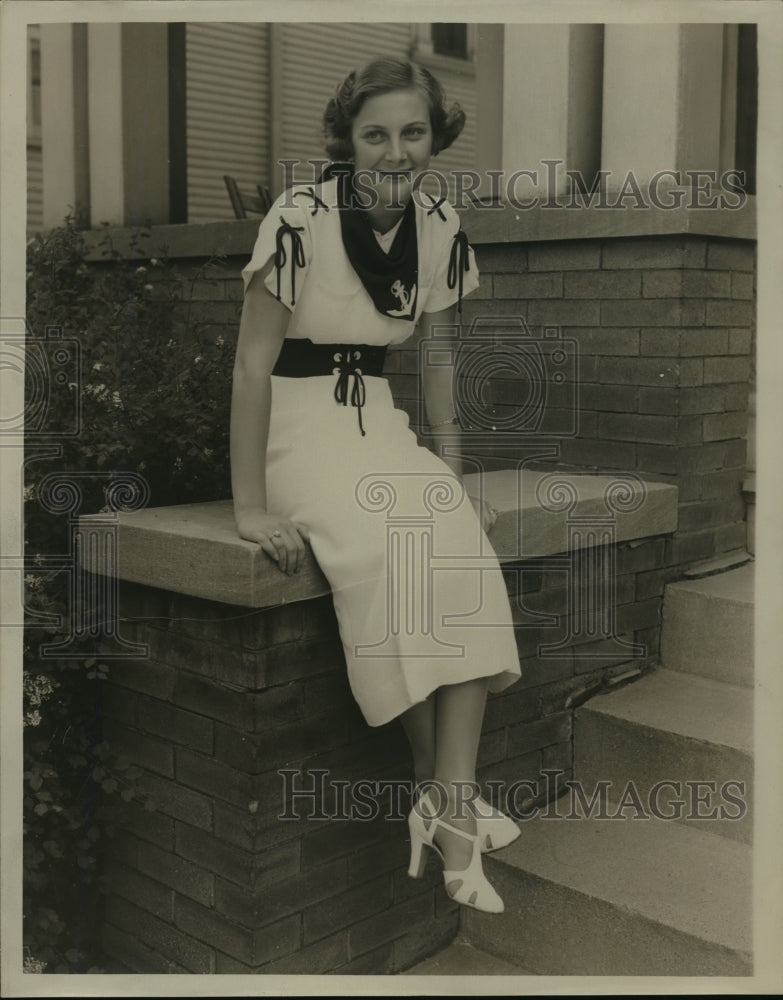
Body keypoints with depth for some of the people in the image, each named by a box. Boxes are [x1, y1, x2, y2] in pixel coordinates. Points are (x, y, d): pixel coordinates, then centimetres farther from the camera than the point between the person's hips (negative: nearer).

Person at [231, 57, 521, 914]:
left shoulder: (441, 229, 3)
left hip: (379, 420, 5)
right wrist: (251, 507, -16)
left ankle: (451, 804, -22)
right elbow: (252, 363, -13)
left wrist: (454, 477, 6)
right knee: (381, 551, -31)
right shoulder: (299, 220, -14)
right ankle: (442, 792, -15)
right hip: (297, 424, -4)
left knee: (461, 543, -24)